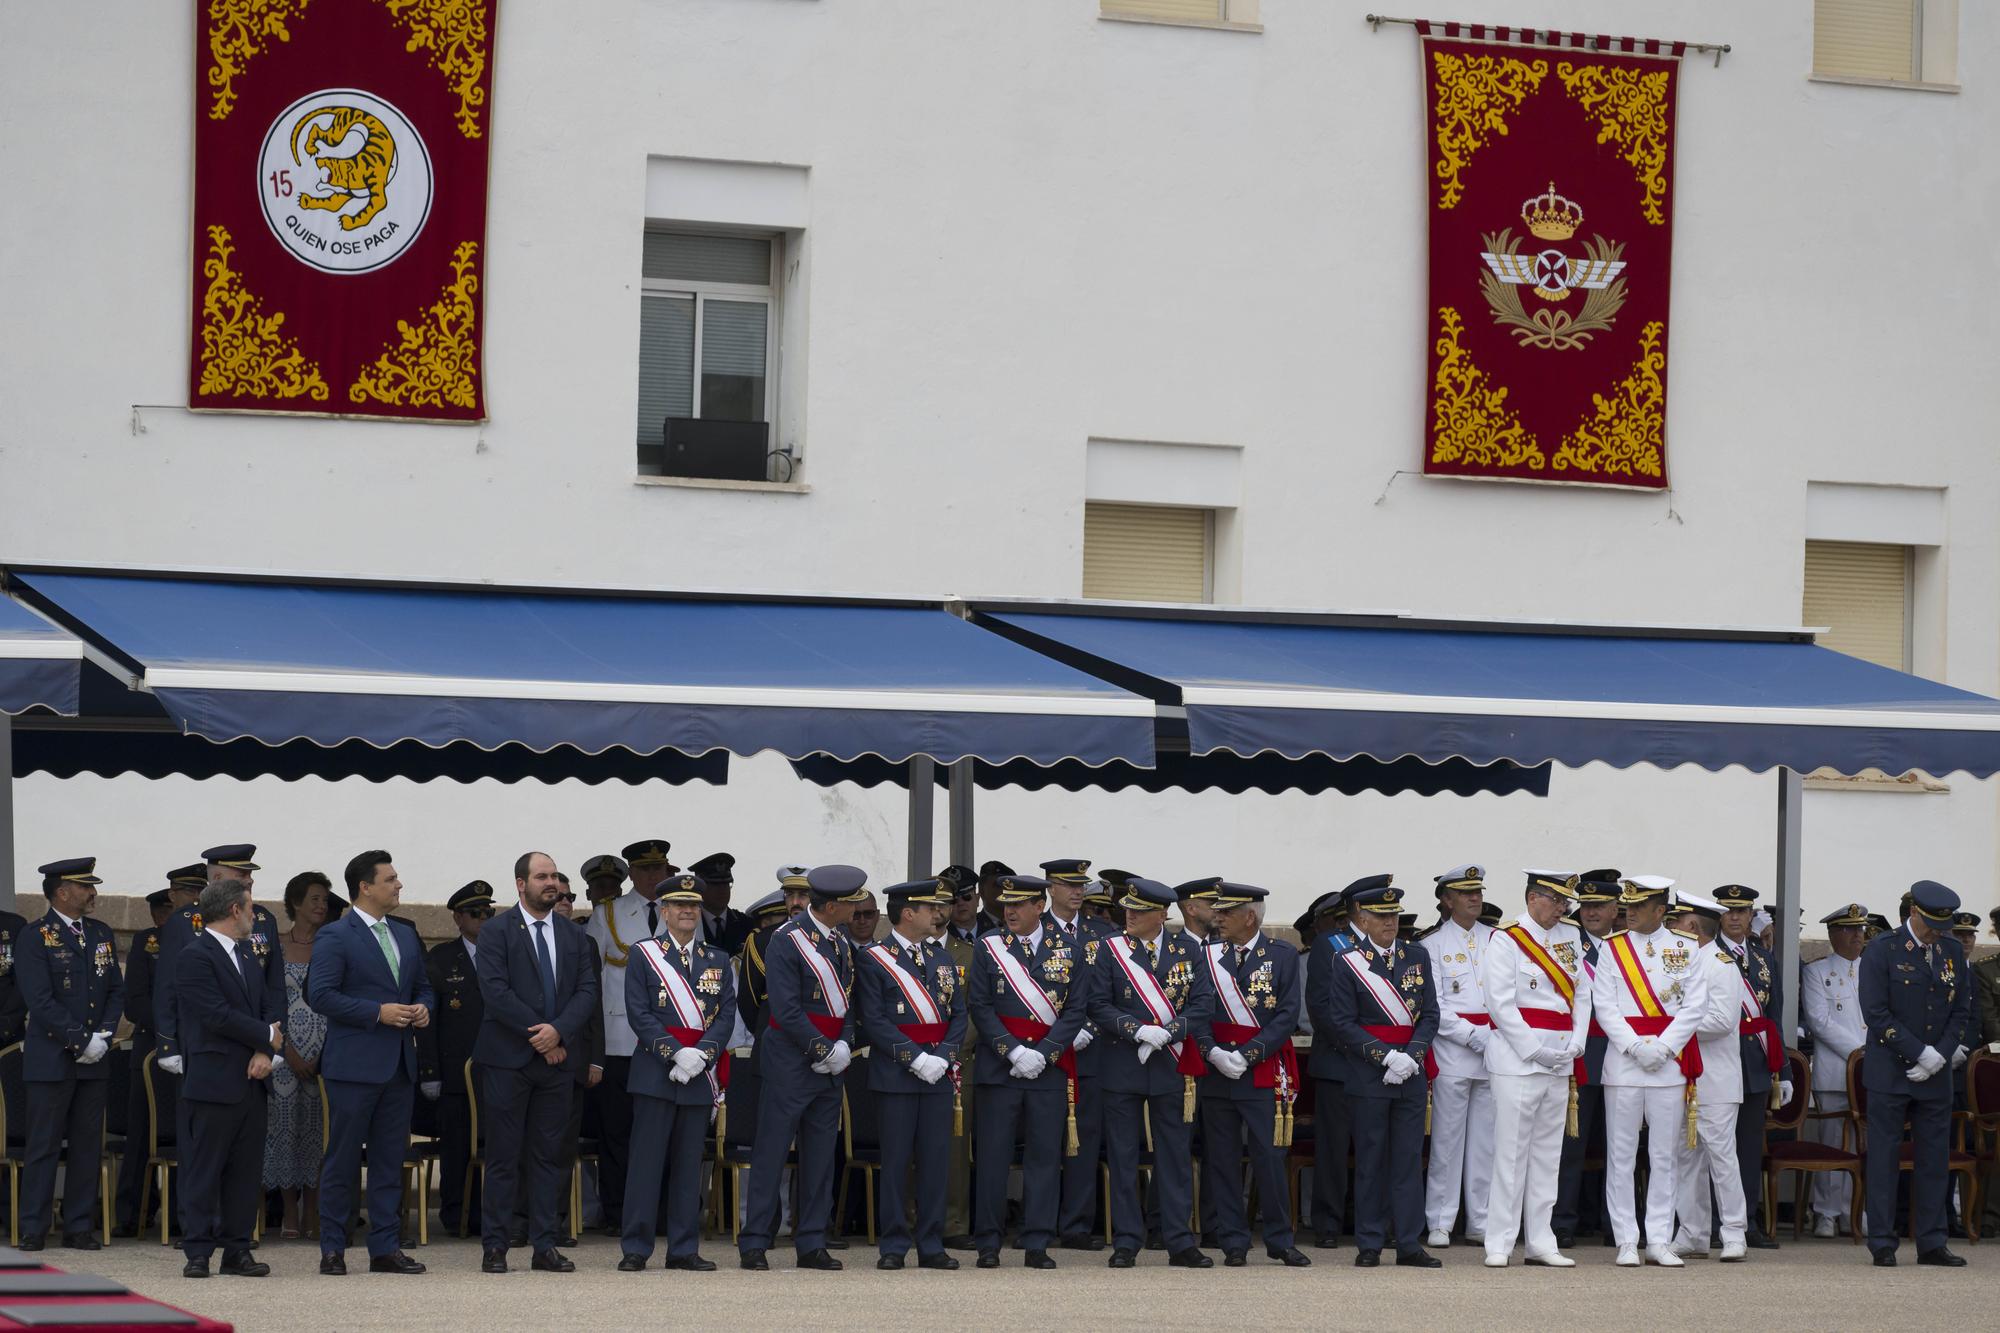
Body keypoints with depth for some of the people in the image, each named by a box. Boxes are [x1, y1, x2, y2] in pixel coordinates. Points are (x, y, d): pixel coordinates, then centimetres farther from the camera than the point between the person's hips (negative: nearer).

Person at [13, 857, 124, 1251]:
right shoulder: (34, 938, -6)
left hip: (93, 1058, 6)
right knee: (43, 1145, -3)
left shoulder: (101, 934, 14)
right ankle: (34, 1229, 2)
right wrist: (81, 1040, -16)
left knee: (88, 1145, 5)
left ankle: (78, 1226, 10)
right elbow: (41, 1001, -13)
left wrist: (104, 1036, -3)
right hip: (51, 1059, -6)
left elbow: (116, 991, 13)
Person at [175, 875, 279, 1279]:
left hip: (251, 1079, 8)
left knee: (246, 1171, 7)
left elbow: (264, 1010, 14)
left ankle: (237, 1250, 11)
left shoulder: (248, 956, 18)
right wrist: (267, 1036, -7)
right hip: (214, 1082, -8)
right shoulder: (195, 957, -9)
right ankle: (198, 1253, -1)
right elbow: (219, 1016, -17)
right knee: (205, 1170, -3)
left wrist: (265, 1052, -5)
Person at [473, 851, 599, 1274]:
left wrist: (558, 1030, -12)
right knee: (503, 1156, -1)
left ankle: (545, 1247, 9)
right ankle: (494, 1247, 2)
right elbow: (494, 990, -11)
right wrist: (537, 1035, -13)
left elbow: (587, 990, 5)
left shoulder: (573, 935, 13)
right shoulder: (497, 931, -2)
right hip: (508, 1059, -4)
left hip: (557, 1057, 4)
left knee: (549, 1155, 6)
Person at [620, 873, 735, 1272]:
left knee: (689, 1164, 6)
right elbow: (640, 1014, -5)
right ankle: (636, 1249, -2)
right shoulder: (644, 955, 3)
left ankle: (684, 1249, 10)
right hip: (655, 1071, -3)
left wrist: (701, 1054, -11)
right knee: (646, 1161, -4)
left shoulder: (718, 961, 13)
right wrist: (676, 1054, -14)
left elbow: (727, 1014, 5)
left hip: (700, 1074, 3)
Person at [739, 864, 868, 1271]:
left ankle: (812, 1244, 13)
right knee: (772, 1151, -4)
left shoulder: (842, 940, 11)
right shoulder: (787, 940, -13)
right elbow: (787, 1010, -16)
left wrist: (844, 1046, -2)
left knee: (821, 1154, 8)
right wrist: (824, 1049, -14)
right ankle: (754, 1244, -1)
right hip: (790, 1062, -7)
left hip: (829, 1063, 7)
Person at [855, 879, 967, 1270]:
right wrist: (916, 1059, -16)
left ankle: (931, 1245, 9)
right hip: (894, 1073, -5)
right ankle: (894, 1246, 4)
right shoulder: (873, 960, -3)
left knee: (935, 1159, 4)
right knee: (896, 1161, -1)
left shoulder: (942, 958, 14)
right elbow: (873, 1021, -10)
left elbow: (959, 1014, 11)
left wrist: (943, 1057, -5)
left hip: (939, 1075, 5)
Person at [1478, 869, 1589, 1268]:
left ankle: (1541, 1242, 13)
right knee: (1511, 1152, -6)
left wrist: (1576, 1044, 1)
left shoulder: (1569, 938, 13)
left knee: (1548, 1153, 9)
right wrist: (1535, 1050, -15)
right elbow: (1500, 1002, -11)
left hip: (1560, 1061, 6)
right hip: (1517, 1059, -6)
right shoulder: (1506, 941, -6)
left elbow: (1582, 993, 15)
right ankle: (1499, 1245, -3)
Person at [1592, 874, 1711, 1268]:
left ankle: (1659, 1242, 8)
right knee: (1621, 1155, -1)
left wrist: (1662, 1047, -11)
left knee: (1664, 1156, 3)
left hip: (1670, 1063, 0)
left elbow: (1695, 1006, -1)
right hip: (1622, 1063, 0)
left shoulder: (1686, 950, 5)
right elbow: (1604, 1005, -1)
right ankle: (1627, 1242, 3)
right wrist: (1635, 1047, -12)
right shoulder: (1612, 948, 5)